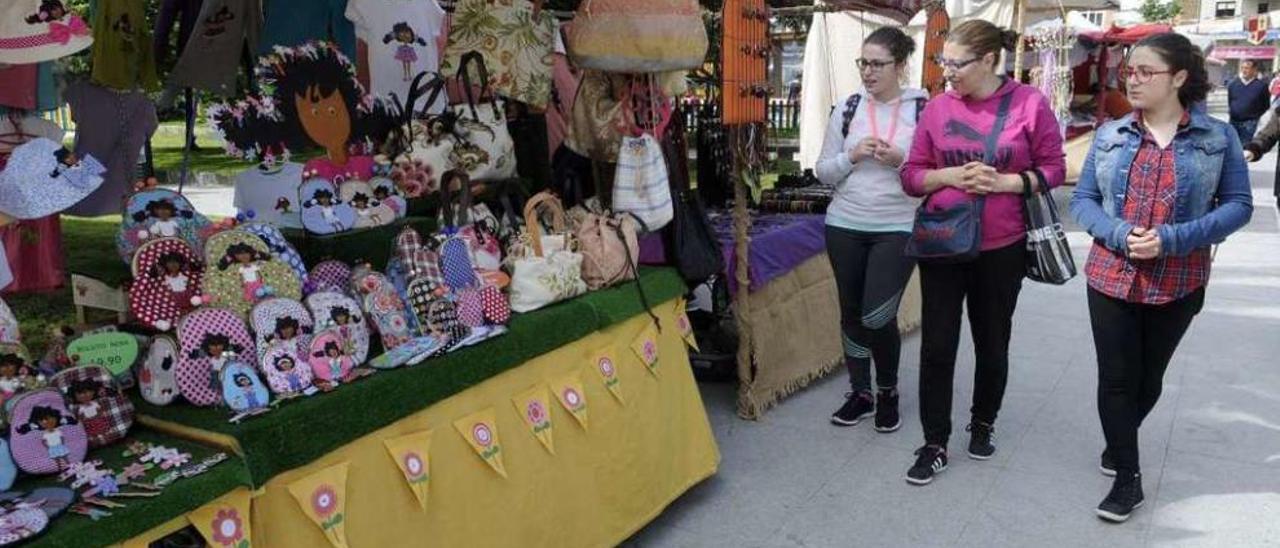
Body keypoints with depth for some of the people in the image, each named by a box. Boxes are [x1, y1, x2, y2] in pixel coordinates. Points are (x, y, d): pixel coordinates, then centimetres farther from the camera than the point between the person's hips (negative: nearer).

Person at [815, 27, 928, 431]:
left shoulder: (924, 110, -4)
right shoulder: (847, 108, 3)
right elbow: (823, 171, 5)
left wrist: (901, 162, -18)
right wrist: (852, 156, -13)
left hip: (897, 228, -3)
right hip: (844, 225, 3)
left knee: (877, 317, -8)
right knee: (852, 313, 10)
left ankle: (888, 391, 19)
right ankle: (859, 392, 29)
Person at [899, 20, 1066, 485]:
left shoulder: (1029, 104, -7)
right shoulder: (937, 108, -1)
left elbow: (1054, 168, -2)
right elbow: (911, 175, 2)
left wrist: (1006, 182, -18)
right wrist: (951, 175, -16)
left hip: (1002, 247, -1)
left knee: (992, 342, 15)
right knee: (937, 344, 2)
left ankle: (983, 423, 38)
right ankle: (935, 443, 14)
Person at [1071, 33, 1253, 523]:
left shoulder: (1218, 137, -4)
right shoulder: (1109, 136, 1)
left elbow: (1238, 205, -5)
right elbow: (1082, 200, 2)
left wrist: (1172, 240, -19)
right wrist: (1119, 234, -18)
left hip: (1177, 285, 0)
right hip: (1111, 277, 1)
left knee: (1148, 377, 16)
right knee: (1116, 377, 2)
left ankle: (1119, 441, 43)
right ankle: (1128, 478, 16)